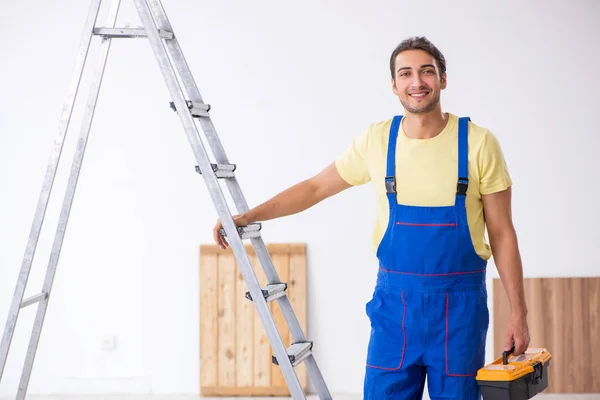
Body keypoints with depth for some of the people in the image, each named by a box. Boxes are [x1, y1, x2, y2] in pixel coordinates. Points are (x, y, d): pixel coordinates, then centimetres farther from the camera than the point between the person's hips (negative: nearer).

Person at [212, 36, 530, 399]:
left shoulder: (478, 143, -6)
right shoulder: (377, 140, 0)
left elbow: (502, 234, -2)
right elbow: (315, 187, 11)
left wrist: (519, 312, -3)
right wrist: (248, 217, 6)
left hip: (459, 302, -1)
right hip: (395, 298, 2)